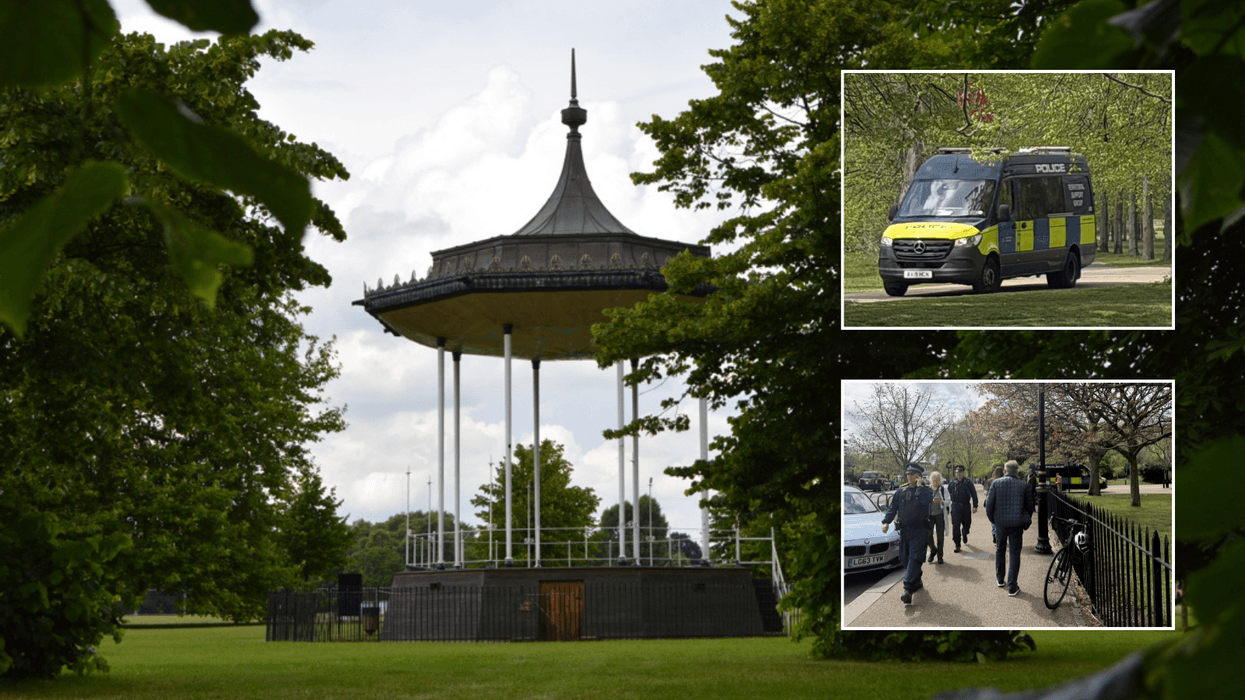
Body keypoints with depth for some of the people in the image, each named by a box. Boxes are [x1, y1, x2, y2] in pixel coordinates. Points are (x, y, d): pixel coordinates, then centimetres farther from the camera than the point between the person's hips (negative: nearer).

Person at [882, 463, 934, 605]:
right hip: (904, 530, 5)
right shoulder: (901, 491, 12)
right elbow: (893, 507, 12)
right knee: (905, 559, 9)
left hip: (919, 530, -5)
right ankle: (917, 583, 29)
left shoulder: (925, 490, -1)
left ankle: (908, 589, -24)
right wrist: (886, 522, -1)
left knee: (914, 559, -14)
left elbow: (927, 500, -23)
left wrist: (919, 486, -14)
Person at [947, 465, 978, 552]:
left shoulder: (968, 483, 0)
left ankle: (964, 534, 46)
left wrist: (975, 506, -5)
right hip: (955, 507, 0)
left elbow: (974, 495, 1)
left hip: (966, 507, 0)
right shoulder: (952, 483, 3)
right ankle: (957, 544, -4)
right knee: (955, 526, -9)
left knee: (967, 524, 11)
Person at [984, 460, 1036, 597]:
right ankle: (1012, 587, 3)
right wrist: (1026, 524, 16)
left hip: (1000, 523, 1)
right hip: (1016, 524, -1)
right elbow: (1029, 507, 2)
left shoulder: (996, 483, -6)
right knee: (1014, 553, 5)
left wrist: (992, 519, 13)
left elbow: (989, 504, -4)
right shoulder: (1024, 486, -5)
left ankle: (1000, 580, 33)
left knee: (1000, 550, 22)